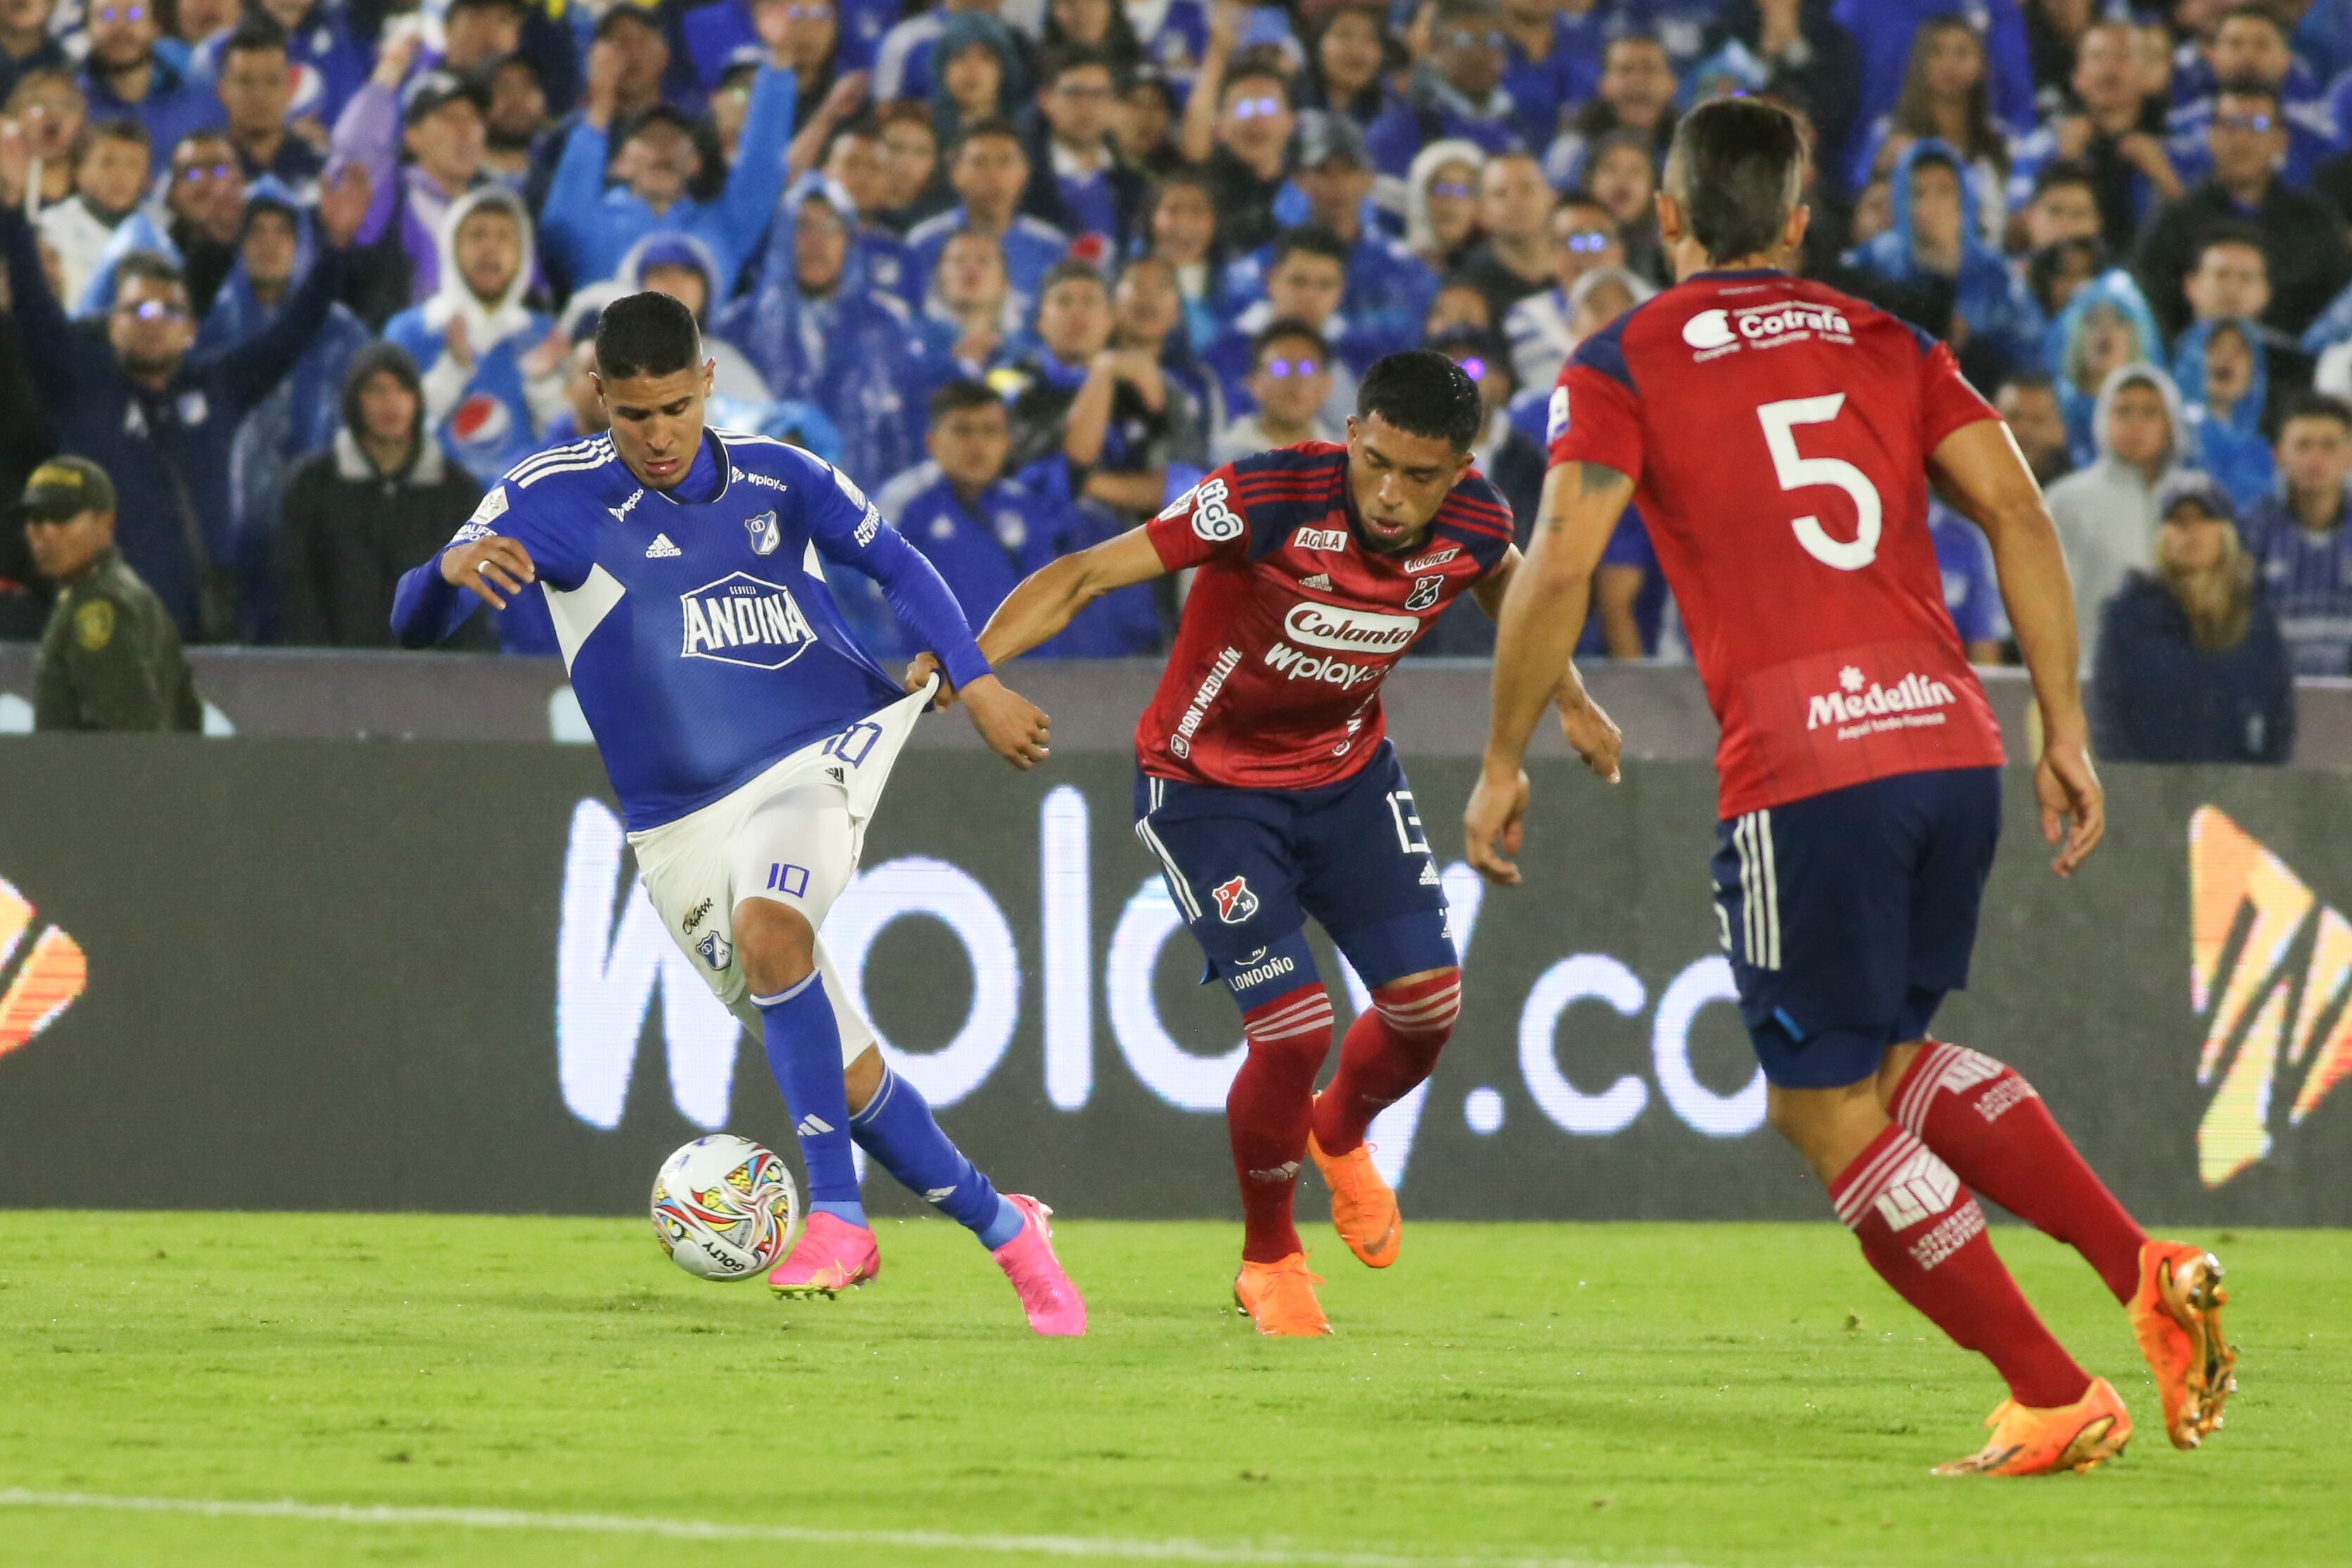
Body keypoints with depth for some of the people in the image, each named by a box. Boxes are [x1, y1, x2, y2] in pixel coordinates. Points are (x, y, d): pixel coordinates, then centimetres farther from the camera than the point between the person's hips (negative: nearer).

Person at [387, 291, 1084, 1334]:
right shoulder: (552, 498, -6)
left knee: (766, 925, -34)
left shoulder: (777, 477, 1)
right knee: (843, 1074, 1)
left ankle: (836, 1214, -29)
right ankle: (1006, 1231, 21)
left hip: (818, 758, -1)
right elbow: (415, 622, -12)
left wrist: (976, 684, 7)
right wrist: (454, 571, -34)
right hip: (685, 824, 1)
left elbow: (893, 562, 16)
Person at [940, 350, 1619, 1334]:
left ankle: (1340, 1134, 33)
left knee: (1426, 999, -5)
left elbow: (1508, 586, 13)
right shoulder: (1270, 499, -31)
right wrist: (972, 660, -41)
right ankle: (1268, 1260, 13)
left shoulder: (1474, 527, -15)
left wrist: (1571, 702, 21)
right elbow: (1086, 576, -30)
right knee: (1294, 1027, -15)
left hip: (1348, 772, 5)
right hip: (1208, 786, -5)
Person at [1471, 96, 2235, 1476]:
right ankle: (2146, 1271, 9)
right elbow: (2015, 509, 8)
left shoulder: (1625, 365, 6)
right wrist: (2066, 732, 9)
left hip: (1805, 767, -6)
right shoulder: (1886, 344, 18)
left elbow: (1559, 569, -5)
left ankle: (2056, 1399, 2)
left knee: (1831, 1114, 7)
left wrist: (1503, 766, 5)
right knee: (1888, 1061, 24)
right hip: (1951, 736, 6)